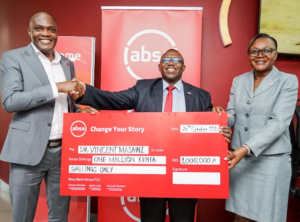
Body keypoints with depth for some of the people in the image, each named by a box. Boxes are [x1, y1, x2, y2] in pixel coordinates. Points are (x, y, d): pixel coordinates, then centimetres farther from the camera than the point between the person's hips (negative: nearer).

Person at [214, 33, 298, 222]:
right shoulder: (238, 81, 9)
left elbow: (279, 122, -15)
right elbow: (233, 117, 8)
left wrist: (247, 148, -26)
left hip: (271, 160, -3)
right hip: (240, 158, 3)